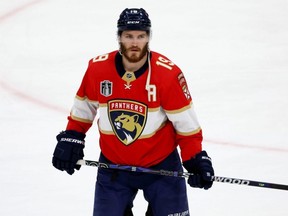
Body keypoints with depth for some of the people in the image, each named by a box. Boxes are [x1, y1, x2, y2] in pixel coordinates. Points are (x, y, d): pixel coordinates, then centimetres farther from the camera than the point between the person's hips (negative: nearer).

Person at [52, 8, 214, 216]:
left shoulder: (168, 73, -17)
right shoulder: (98, 68, -10)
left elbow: (186, 122, -12)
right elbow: (83, 107, 8)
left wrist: (195, 160, -18)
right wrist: (71, 139, 4)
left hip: (161, 165, -2)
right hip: (113, 166, 2)